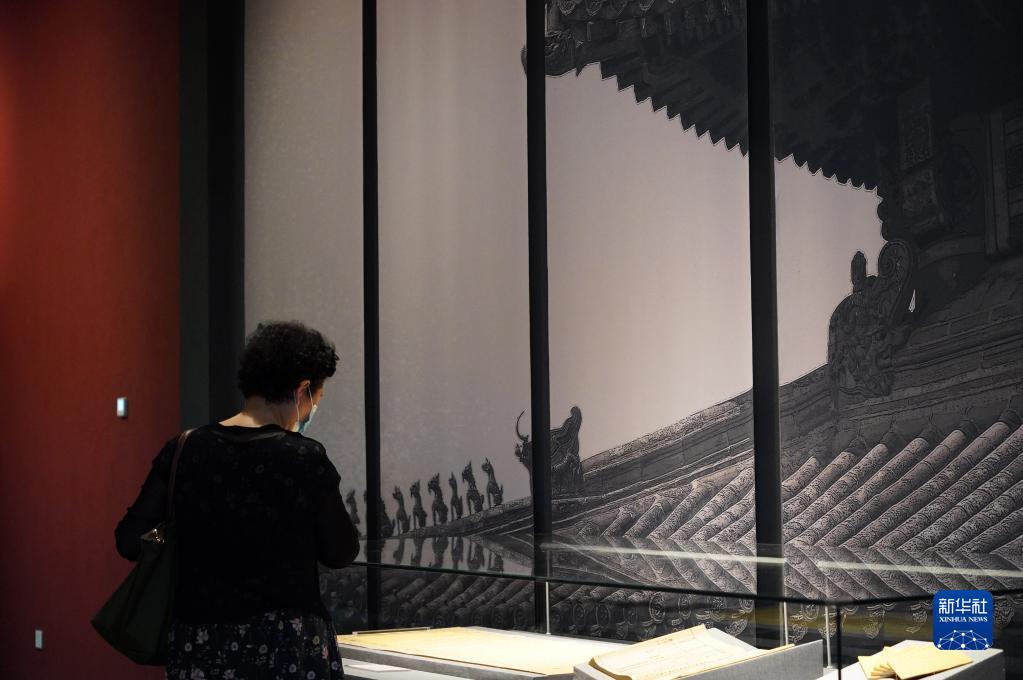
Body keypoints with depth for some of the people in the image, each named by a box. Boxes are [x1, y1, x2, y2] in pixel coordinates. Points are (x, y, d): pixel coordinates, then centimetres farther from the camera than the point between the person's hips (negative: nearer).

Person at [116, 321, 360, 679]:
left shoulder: (185, 451, -1)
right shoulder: (304, 459, -12)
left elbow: (130, 540, -2)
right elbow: (341, 552, -2)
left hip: (198, 648, 5)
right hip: (285, 648, -4)